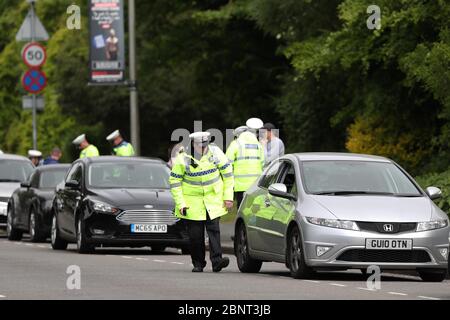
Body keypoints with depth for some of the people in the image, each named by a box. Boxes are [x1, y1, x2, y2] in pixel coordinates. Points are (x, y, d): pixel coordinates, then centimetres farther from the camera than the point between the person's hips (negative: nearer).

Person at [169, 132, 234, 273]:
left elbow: (228, 174, 2)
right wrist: (180, 204, -10)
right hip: (192, 200, -1)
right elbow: (174, 181, -5)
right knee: (195, 234, 0)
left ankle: (216, 261, -18)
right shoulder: (182, 159, -12)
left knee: (214, 229, -11)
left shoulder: (215, 153, -8)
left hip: (213, 199, 1)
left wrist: (228, 197, 0)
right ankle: (198, 263, 12)